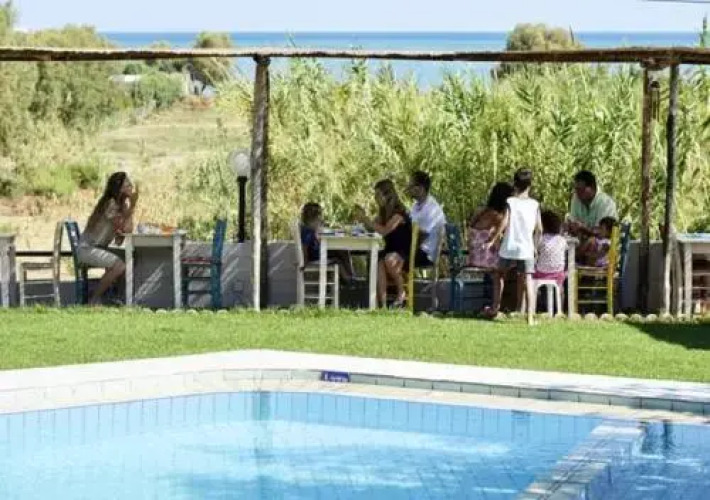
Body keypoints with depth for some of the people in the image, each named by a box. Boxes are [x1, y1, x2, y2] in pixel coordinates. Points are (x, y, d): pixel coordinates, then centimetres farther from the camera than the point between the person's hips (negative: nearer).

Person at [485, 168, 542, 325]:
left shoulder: (510, 202, -5)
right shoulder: (535, 204, 2)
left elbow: (504, 224, -12)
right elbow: (539, 228, 3)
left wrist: (492, 240, -1)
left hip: (509, 248, -1)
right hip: (527, 249, 1)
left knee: (500, 275, 21)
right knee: (527, 280, -3)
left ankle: (495, 308, 24)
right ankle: (530, 315, -13)